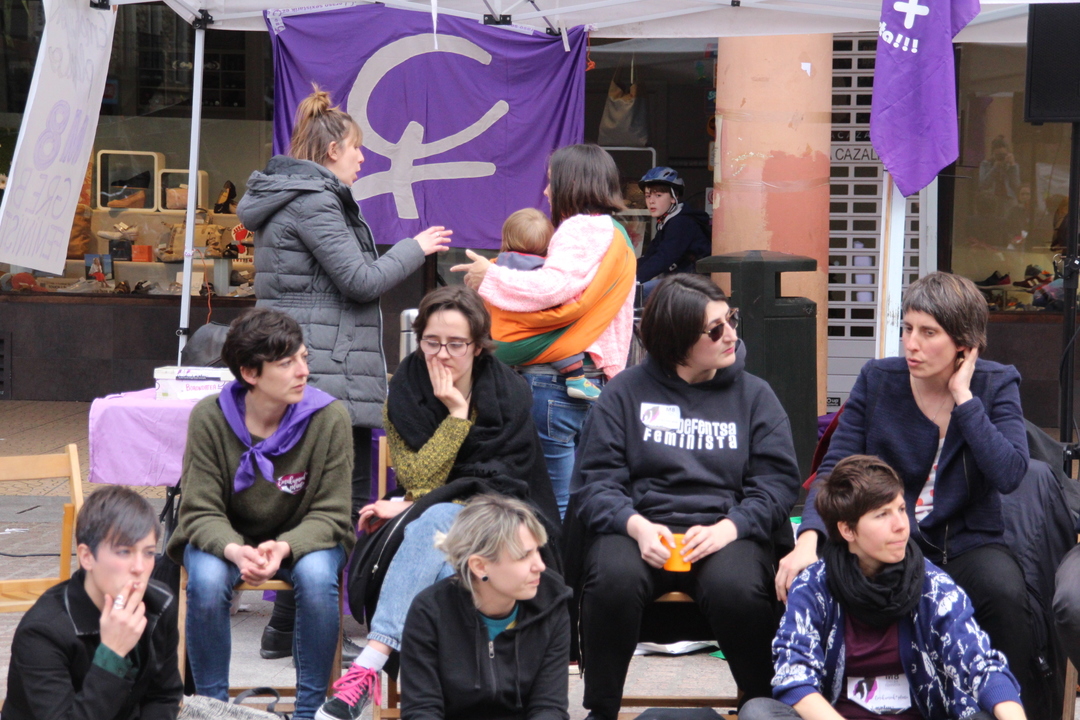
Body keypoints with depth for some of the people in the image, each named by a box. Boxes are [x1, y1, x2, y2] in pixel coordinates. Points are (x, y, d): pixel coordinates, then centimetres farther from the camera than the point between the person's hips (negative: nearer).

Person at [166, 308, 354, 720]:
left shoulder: (329, 418, -17)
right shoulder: (210, 418, -16)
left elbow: (329, 514, -13)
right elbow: (200, 512, -13)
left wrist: (284, 548, -34)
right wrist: (233, 550, -36)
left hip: (302, 541, 0)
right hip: (225, 538, 0)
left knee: (317, 577, -32)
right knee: (206, 580, -31)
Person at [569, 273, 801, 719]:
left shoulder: (754, 395, 14)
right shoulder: (626, 393, 10)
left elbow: (778, 483, 5)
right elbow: (595, 481, 3)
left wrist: (728, 527, -15)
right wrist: (636, 526, -17)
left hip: (726, 533, 0)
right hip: (641, 528, 0)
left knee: (737, 588, -34)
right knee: (613, 578, -34)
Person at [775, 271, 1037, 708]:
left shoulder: (996, 385, -1)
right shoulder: (877, 380, 2)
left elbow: (1008, 475, -17)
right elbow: (834, 470, -3)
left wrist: (963, 397, -14)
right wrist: (808, 538, -21)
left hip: (968, 541, -1)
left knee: (1004, 593, -34)